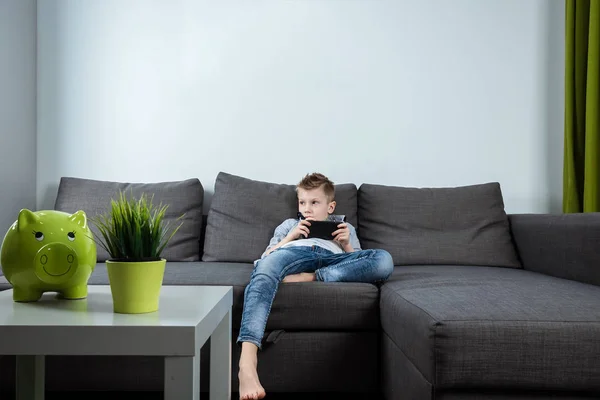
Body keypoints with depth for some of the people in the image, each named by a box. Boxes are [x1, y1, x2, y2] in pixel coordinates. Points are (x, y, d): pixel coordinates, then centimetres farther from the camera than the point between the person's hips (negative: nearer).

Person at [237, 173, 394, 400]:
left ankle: (309, 279, -34)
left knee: (383, 260, -29)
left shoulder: (345, 227, 39)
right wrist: (290, 236, 11)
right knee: (263, 270, -41)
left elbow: (358, 262, 25)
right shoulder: (289, 224, 39)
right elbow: (266, 256, 23)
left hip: (332, 259, 1)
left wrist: (347, 244, 8)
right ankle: (247, 364, -57)